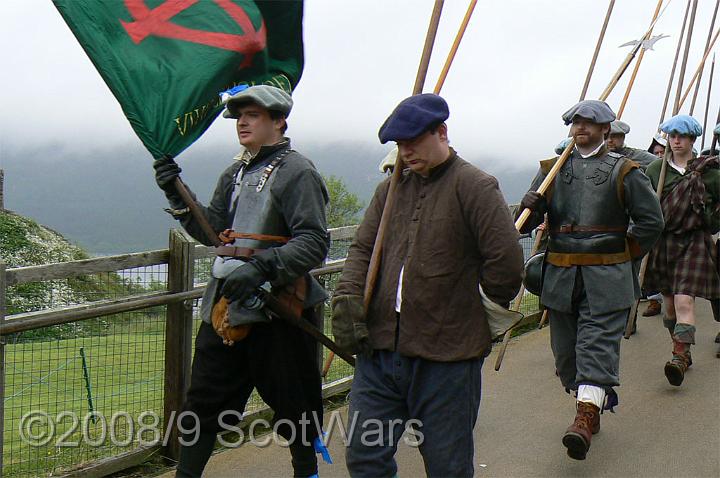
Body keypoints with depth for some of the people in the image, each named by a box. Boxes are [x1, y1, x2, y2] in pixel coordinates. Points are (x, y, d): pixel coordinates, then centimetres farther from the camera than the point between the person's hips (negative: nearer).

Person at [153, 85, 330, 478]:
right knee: (203, 400, 10)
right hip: (225, 305, 7)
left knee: (292, 403, 8)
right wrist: (177, 195, 1)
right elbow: (212, 230, 14)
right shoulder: (236, 173, 15)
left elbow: (314, 243, -18)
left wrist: (261, 268, -30)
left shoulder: (297, 172, -9)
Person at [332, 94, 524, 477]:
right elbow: (363, 249, 13)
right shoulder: (390, 188, 13)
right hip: (379, 349, 6)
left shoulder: (474, 186, -8)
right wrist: (347, 298, -3)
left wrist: (488, 310, -1)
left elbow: (506, 260, -12)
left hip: (445, 359, -5)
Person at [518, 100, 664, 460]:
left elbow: (651, 221, 5)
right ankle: (590, 405, 26)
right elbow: (527, 223, 8)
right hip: (561, 276, 4)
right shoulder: (552, 169, 11)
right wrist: (529, 209, -15)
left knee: (598, 344, -12)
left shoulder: (623, 171, 2)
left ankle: (585, 419, -20)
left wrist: (623, 254, 2)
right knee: (565, 348, 9)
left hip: (606, 279, -4)